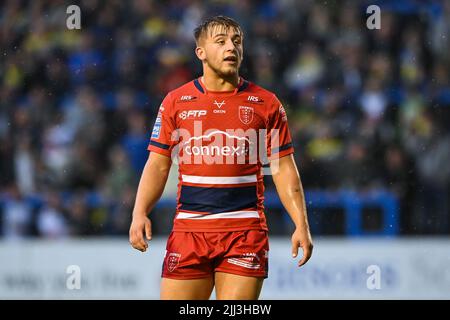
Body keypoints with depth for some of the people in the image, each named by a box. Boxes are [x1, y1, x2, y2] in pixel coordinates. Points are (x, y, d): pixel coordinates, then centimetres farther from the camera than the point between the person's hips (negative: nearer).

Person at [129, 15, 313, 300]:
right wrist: (140, 214, -5)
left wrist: (301, 224, -2)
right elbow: (158, 164, 8)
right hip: (188, 228, 1)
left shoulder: (266, 104, 6)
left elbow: (284, 169, 7)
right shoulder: (175, 102, 8)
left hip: (246, 231, -1)